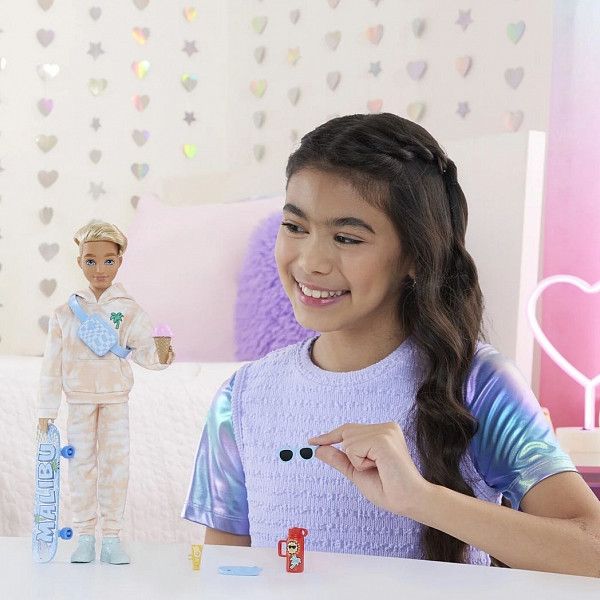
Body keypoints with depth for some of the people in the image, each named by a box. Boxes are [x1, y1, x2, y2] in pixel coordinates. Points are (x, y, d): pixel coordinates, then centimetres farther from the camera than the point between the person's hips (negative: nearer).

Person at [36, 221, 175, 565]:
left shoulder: (129, 311, -2)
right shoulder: (66, 313, 0)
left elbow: (144, 350, -10)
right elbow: (53, 364, 1)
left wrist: (160, 356, -33)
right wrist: (46, 411, -1)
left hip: (116, 397, -1)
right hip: (80, 399, 1)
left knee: (115, 464, 1)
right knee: (82, 465, 5)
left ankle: (112, 537, 9)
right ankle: (85, 537, 13)